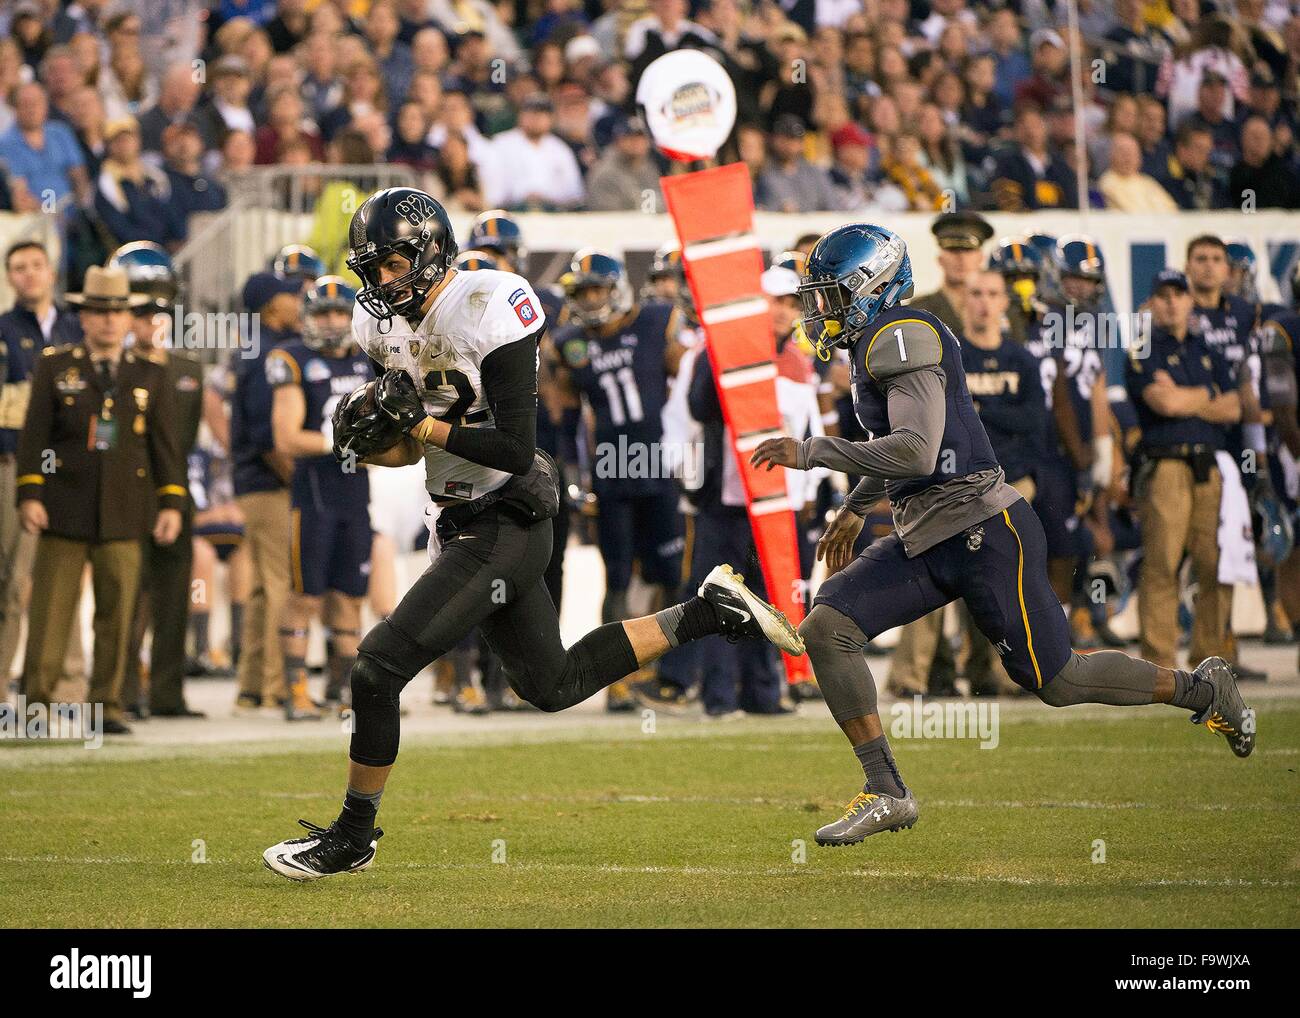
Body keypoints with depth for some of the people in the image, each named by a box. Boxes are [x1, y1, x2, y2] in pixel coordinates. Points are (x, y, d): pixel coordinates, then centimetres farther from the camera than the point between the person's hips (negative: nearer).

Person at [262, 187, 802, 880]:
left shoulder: (488, 310, -20)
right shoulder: (387, 325, 5)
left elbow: (515, 450, -24)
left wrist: (424, 423, -22)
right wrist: (367, 438, -7)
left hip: (503, 528, -10)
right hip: (462, 523, 10)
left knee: (378, 668, -12)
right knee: (552, 686, 20)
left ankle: (352, 836, 2)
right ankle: (706, 613, 28)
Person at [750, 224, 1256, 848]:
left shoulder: (901, 337, -17)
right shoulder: (877, 345, 13)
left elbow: (916, 452, -28)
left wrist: (811, 453, -24)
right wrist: (854, 509, 36)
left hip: (984, 535, -9)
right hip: (924, 543, 9)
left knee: (1053, 681, 0)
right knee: (826, 629, -7)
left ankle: (1202, 689, 23)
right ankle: (886, 794, -5)